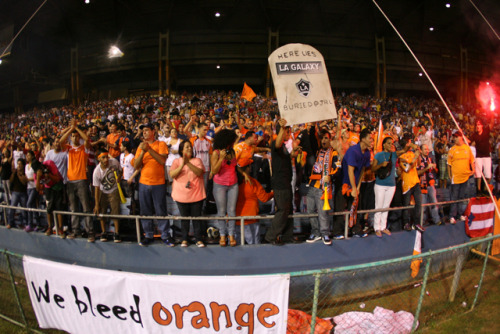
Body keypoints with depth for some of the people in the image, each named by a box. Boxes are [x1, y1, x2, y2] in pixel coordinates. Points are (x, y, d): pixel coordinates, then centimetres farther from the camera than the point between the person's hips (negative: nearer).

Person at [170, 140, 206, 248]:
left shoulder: (197, 160, 6)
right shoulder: (177, 161, 6)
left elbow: (199, 172, -12)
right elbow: (172, 175, -8)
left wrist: (188, 163, -21)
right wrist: (182, 165, -20)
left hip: (196, 195, 0)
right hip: (181, 196, 0)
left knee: (197, 217, 3)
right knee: (184, 218, 7)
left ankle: (198, 239, 11)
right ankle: (184, 239, 17)